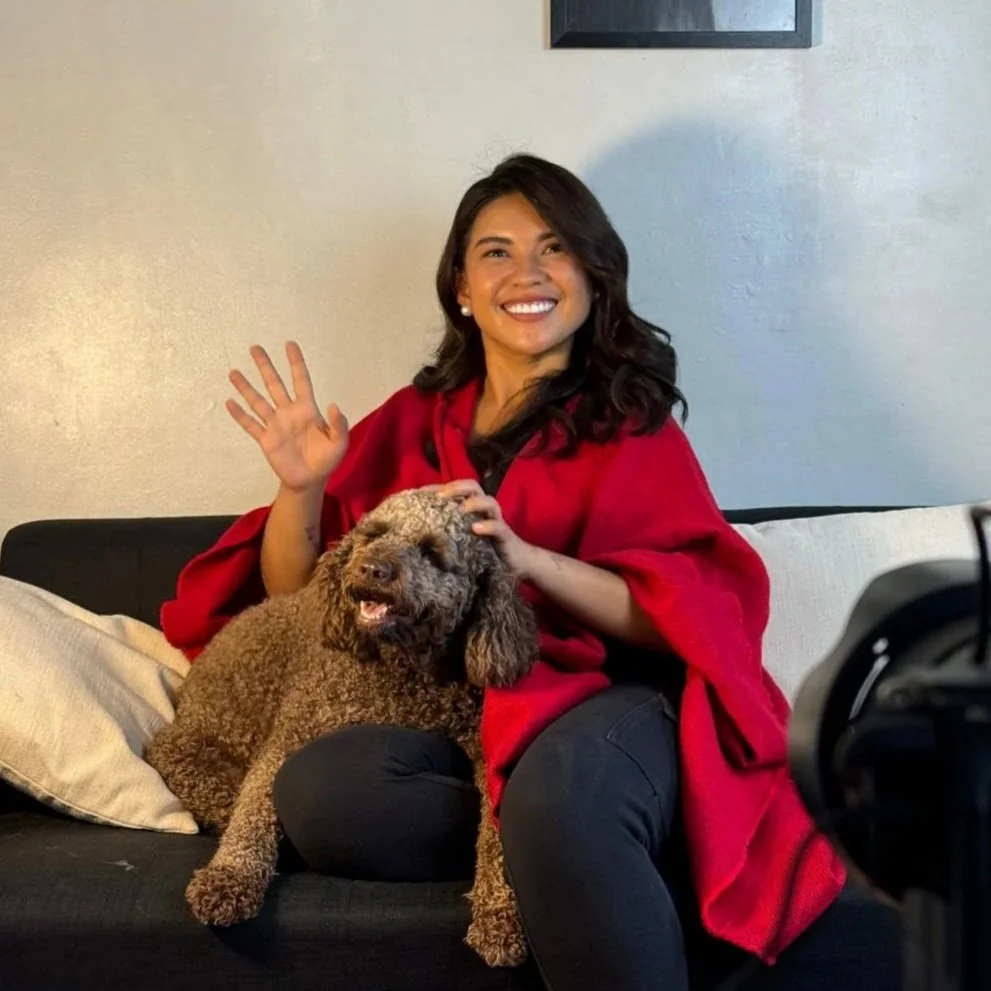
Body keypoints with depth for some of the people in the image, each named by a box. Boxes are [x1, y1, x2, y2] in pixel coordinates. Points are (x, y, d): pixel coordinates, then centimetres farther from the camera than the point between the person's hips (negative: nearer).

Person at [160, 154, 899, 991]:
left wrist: (528, 558, -17)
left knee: (556, 796, -41)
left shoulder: (633, 425, 10)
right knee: (314, 789, -31)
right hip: (447, 714, 5)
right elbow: (293, 594, 15)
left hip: (610, 703, -4)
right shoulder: (411, 423, 17)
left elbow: (691, 615, -3)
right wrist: (302, 488, -6)